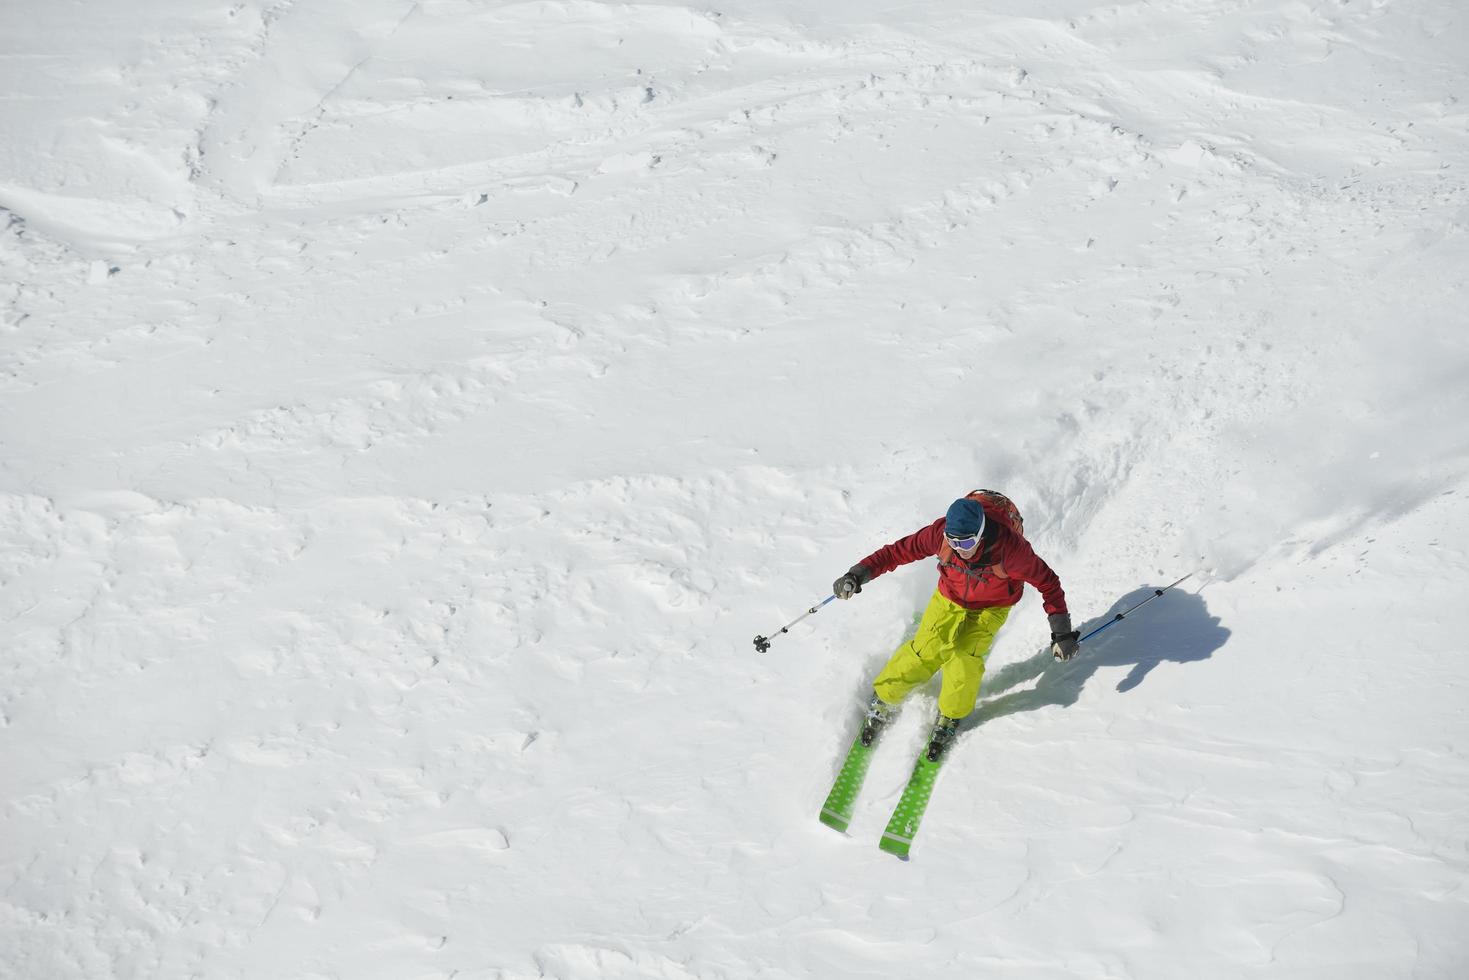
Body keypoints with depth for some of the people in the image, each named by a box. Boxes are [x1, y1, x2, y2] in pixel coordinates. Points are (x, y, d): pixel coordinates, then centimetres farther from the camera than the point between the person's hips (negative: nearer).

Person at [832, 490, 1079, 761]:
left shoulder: (1008, 547, -37)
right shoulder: (941, 533, -31)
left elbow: (1046, 581, -23)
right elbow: (899, 551, -20)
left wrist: (1062, 633, -19)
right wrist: (857, 575, -31)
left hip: (991, 606, -2)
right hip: (950, 597, 2)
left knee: (964, 659, -19)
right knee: (925, 651, -10)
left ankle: (949, 718, 8)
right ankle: (883, 701, 16)